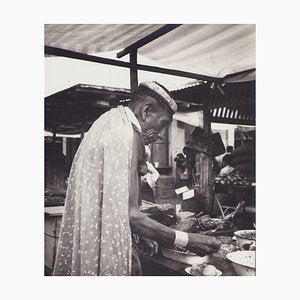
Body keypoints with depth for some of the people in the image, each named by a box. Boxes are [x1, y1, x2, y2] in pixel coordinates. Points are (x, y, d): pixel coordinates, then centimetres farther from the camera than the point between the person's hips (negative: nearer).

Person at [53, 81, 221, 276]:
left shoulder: (110, 126, 13)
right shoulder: (127, 135, -18)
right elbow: (128, 214, -25)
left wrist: (140, 234, 17)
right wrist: (186, 240, -18)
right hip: (112, 253, -10)